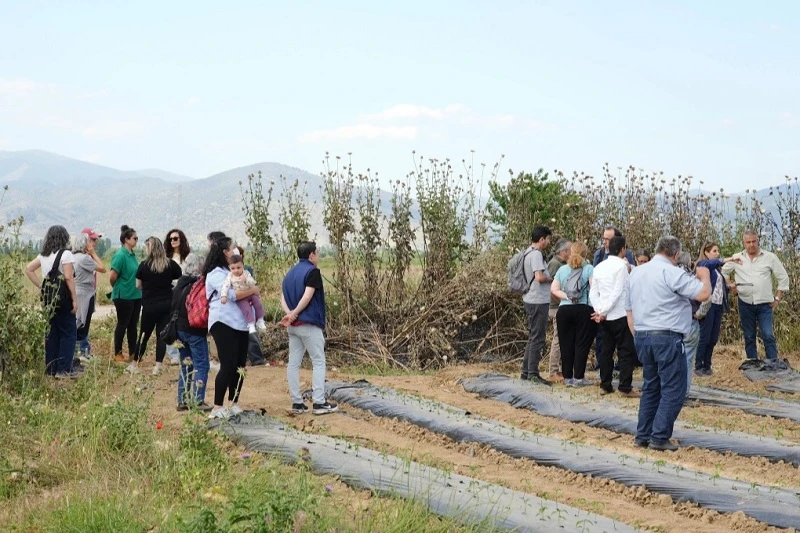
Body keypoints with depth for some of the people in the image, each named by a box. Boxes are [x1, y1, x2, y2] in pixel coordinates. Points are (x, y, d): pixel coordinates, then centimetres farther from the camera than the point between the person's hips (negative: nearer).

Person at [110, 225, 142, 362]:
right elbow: (112, 276, -19)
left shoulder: (132, 255, 9)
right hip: (124, 296, -8)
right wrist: (117, 288, -3)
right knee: (122, 324, 2)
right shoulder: (120, 255, -17)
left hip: (136, 295, 8)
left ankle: (133, 353, 20)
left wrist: (139, 288, 14)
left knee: (133, 325, 12)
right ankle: (118, 354, 13)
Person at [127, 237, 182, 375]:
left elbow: (138, 285, 1)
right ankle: (158, 367, 2)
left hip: (149, 305, -1)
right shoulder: (171, 264, -5)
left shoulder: (144, 265, -8)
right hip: (167, 305, 1)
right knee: (162, 335, 5)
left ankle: (134, 365, 20)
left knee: (144, 334, 12)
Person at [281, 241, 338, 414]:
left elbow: (283, 298, 6)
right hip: (309, 324, -8)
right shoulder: (313, 271, -9)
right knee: (318, 362, -1)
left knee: (294, 363, 6)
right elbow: (307, 296, -19)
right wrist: (295, 313, -12)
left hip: (293, 326, 8)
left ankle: (297, 402, 7)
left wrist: (289, 314, -8)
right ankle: (319, 403, -4)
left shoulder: (290, 273, 15)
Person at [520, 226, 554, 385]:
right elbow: (539, 277, -26)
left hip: (530, 299, 10)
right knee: (537, 338, -4)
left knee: (533, 337, 17)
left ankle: (526, 371, 21)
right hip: (538, 301, -10)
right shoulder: (536, 254, -17)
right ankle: (533, 373, -1)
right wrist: (551, 279, -8)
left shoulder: (528, 253, 13)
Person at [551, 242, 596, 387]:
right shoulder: (589, 269, -2)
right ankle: (578, 378, 3)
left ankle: (568, 377, 12)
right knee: (582, 344, 3)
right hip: (584, 310, -3)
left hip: (564, 310, 3)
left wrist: (567, 297, 0)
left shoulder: (562, 269, 11)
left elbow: (554, 289, 3)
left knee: (566, 344, 8)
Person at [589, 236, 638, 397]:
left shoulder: (599, 267, 10)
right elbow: (617, 292, -16)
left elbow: (593, 293, 9)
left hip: (604, 317, 7)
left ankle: (605, 386, 14)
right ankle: (625, 388, -4)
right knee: (626, 351, -2)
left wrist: (599, 310, 2)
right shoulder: (621, 266, -10)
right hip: (620, 316, -7)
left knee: (606, 350, 12)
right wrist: (603, 311, -12)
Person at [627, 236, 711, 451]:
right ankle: (659, 437, -4)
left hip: (642, 337, 8)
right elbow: (703, 294, -15)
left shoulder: (635, 273, 13)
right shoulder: (672, 272, -11)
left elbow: (629, 309, 16)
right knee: (673, 389, -1)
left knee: (651, 386, 17)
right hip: (667, 337, -8)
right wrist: (704, 275, 4)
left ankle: (642, 435, 16)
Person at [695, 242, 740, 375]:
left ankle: (707, 366, 15)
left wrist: (730, 287, 7)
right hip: (708, 305, -8)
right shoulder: (703, 264, -5)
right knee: (704, 337, -6)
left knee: (713, 339, 8)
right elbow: (711, 263, -29)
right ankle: (698, 367, 0)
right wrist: (730, 259, -37)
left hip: (718, 305, 8)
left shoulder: (717, 268, 21)